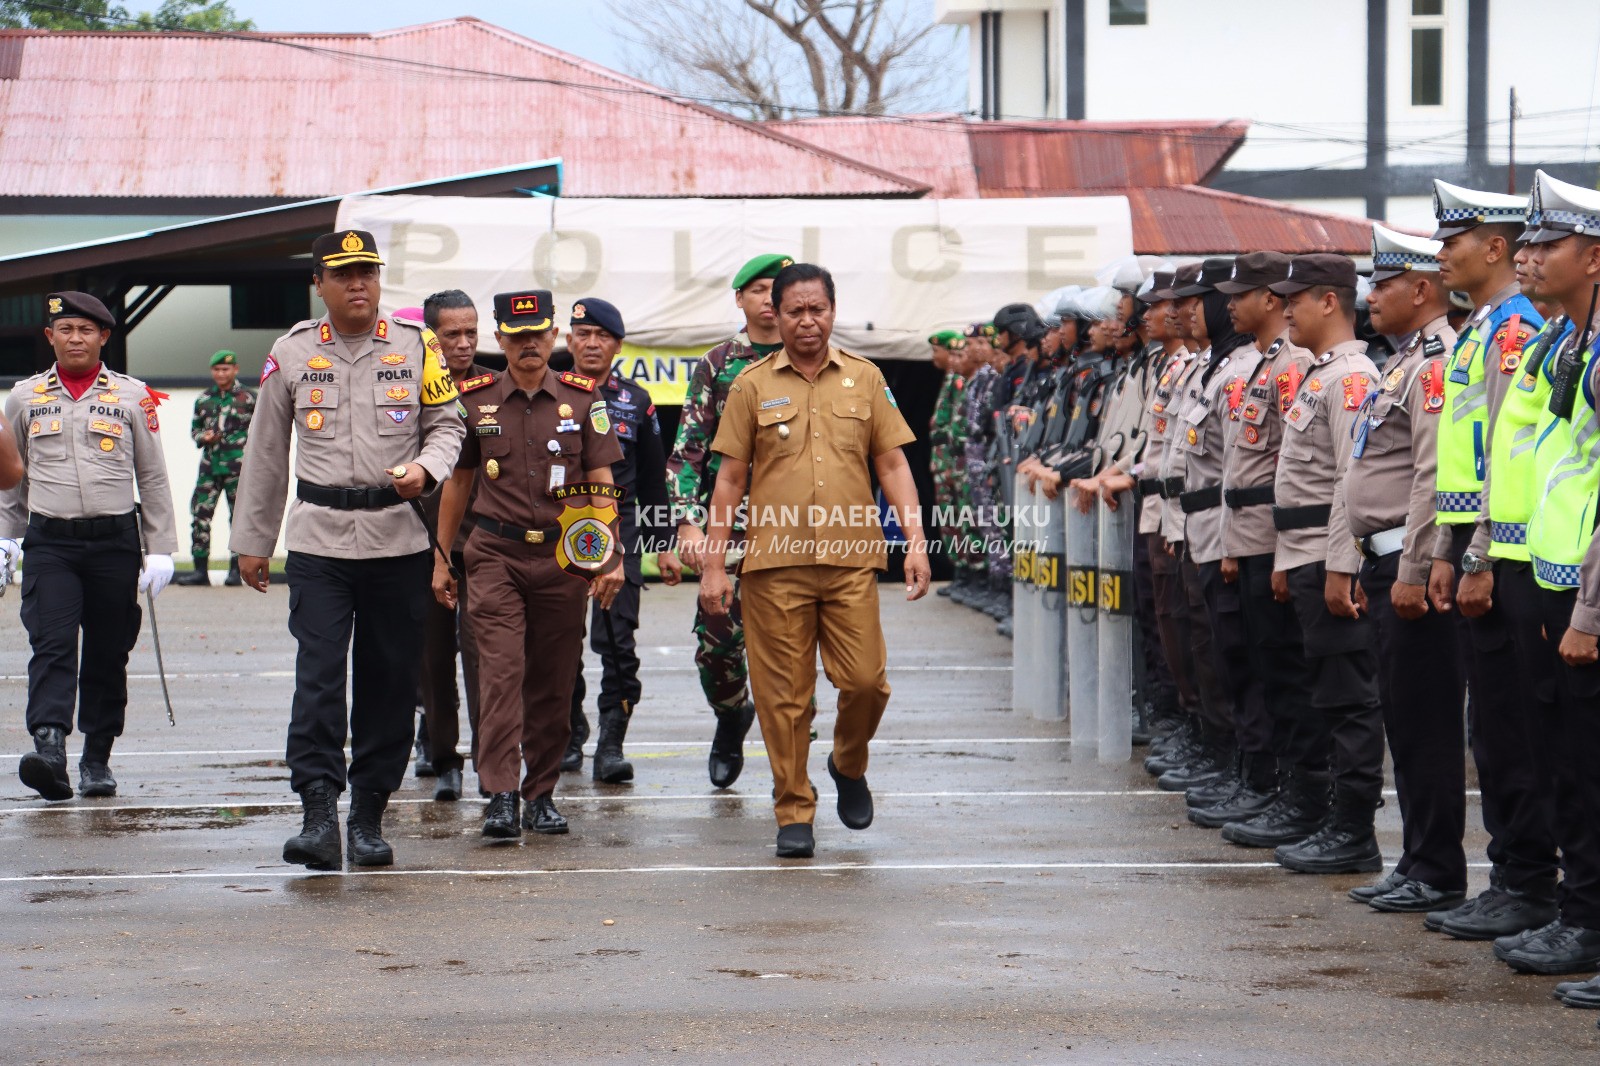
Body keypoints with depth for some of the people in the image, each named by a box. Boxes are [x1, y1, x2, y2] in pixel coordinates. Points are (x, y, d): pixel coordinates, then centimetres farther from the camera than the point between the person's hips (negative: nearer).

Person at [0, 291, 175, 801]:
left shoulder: (132, 396, 5)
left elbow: (153, 477, 7)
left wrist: (160, 549, 3)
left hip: (116, 539, 0)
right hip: (50, 543, 0)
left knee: (108, 654, 5)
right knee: (52, 645, -16)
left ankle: (97, 760, 16)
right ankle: (49, 749, -27)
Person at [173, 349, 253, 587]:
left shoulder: (248, 398, 3)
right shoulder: (203, 400, 13)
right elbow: (194, 428, 21)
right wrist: (203, 437, -1)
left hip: (237, 467, -3)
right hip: (209, 465, 3)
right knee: (200, 514, -3)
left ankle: (236, 568, 7)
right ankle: (200, 569, 1)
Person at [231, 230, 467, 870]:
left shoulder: (416, 348, 5)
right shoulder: (291, 355, 6)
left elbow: (446, 423, 10)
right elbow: (265, 452, 13)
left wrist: (424, 468, -13)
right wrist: (251, 540, 15)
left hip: (398, 539, 1)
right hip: (318, 538, -1)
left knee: (389, 683, 4)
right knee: (318, 676, -12)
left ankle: (369, 817, 14)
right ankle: (317, 815, -14)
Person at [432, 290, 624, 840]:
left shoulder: (582, 398, 4)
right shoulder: (475, 401, 5)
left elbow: (601, 481, 5)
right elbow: (457, 482, 13)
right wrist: (442, 559, 13)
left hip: (563, 556, 1)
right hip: (496, 554, -1)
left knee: (554, 681, 5)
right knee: (502, 671, -12)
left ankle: (542, 794, 15)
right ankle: (501, 795, -14)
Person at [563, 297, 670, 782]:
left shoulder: (636, 403, 9)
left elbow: (653, 479, 15)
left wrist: (660, 542, 12)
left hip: (618, 530, 0)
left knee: (617, 641, -9)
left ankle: (611, 744, -8)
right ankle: (569, 737, 21)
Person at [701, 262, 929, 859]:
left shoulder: (864, 379, 10)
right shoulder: (752, 386, 7)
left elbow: (893, 464, 11)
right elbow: (730, 479, 8)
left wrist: (915, 540, 1)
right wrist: (713, 564, 3)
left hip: (851, 561, 1)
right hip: (774, 564, -1)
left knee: (866, 681, -6)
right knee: (783, 695, -1)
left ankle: (849, 767, 23)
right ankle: (794, 813, 10)